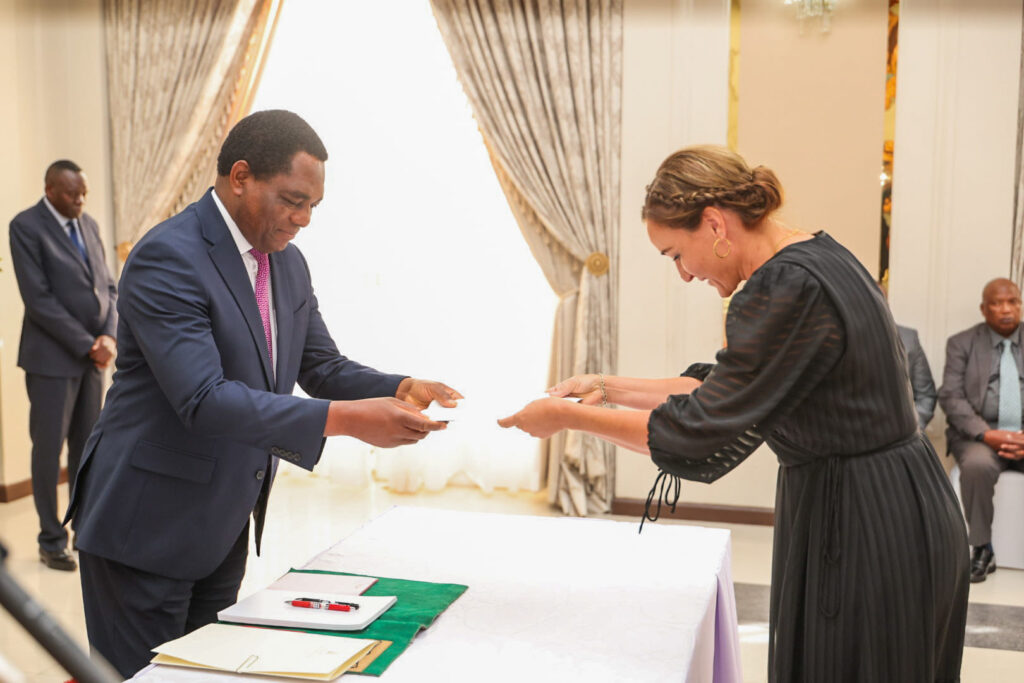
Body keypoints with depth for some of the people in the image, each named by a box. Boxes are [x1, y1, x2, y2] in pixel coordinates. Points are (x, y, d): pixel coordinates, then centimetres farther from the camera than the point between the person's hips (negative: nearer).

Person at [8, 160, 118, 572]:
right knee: (49, 449, 3)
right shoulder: (26, 226, -8)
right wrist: (87, 344, -16)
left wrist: (109, 337, -5)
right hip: (53, 357, -6)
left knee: (87, 446, 11)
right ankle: (51, 542, 14)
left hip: (92, 357, 6)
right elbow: (38, 298, -15)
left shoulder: (88, 225, 12)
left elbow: (108, 286, 12)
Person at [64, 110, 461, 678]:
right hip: (148, 523, -8)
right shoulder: (168, 258, -21)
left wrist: (402, 391, -12)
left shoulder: (287, 263, 6)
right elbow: (203, 401, -30)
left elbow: (322, 366, 9)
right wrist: (348, 419, -35)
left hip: (224, 525, 8)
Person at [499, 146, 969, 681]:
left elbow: (696, 433, -20)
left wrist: (567, 416, -10)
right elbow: (722, 389, 12)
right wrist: (609, 388, 10)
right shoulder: (818, 257, 7)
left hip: (862, 533, -9)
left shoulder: (787, 289, -24)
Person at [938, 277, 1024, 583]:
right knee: (977, 465, -34)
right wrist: (987, 435, -18)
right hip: (980, 434, -1)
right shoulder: (961, 343, 6)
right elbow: (951, 397, -3)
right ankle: (982, 549, -17)